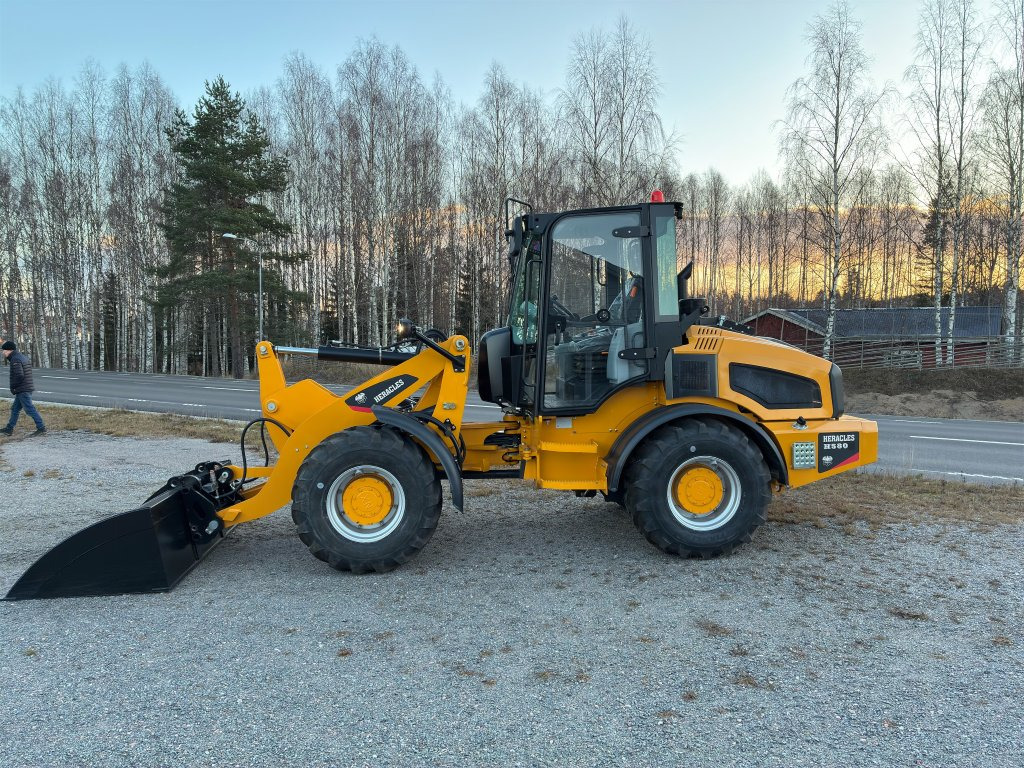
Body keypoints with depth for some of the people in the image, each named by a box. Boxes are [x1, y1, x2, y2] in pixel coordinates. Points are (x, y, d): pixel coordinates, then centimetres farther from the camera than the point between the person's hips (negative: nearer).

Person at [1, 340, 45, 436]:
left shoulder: (15, 360, -15)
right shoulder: (23, 357, 16)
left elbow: (19, 375, -25)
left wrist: (12, 387, -11)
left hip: (22, 390, -10)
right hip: (28, 388, 10)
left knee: (30, 409, -8)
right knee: (15, 409, 15)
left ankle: (41, 428, -9)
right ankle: (9, 429, 22)